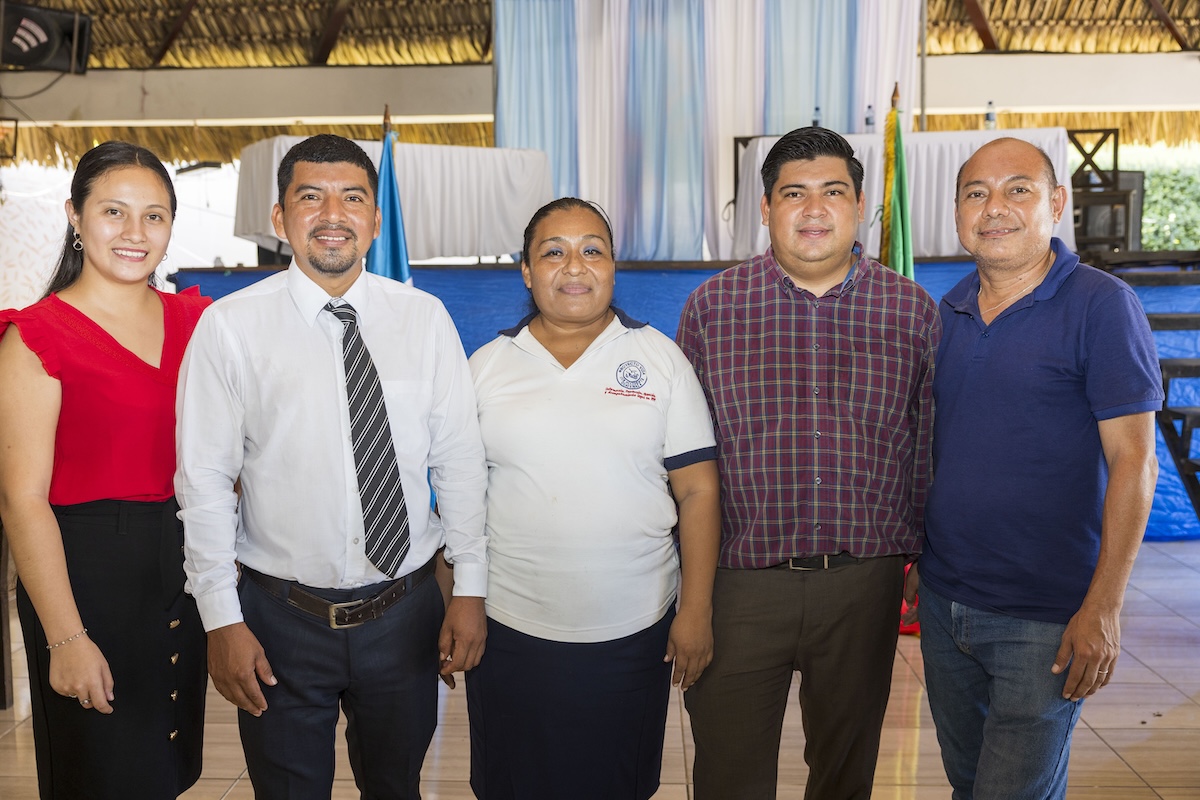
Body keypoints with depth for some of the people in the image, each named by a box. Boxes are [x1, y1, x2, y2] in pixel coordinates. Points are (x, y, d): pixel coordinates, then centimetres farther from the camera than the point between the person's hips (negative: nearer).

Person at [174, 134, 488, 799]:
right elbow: (204, 483, -6)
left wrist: (469, 591, -2)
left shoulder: (425, 319, -2)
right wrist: (222, 620, -7)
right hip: (281, 618, -1)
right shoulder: (230, 326, -7)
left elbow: (460, 461, -1)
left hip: (406, 613, 2)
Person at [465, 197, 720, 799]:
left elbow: (698, 490, -2)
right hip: (510, 633, 1)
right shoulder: (485, 367, 2)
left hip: (634, 635, 0)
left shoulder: (661, 359, -1)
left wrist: (696, 612, -6)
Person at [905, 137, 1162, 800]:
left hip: (1045, 619, -5)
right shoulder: (947, 311, 7)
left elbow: (1133, 460, -12)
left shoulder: (1100, 305, -10)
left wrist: (1102, 608, -16)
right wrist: (915, 557, 10)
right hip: (942, 601, 6)